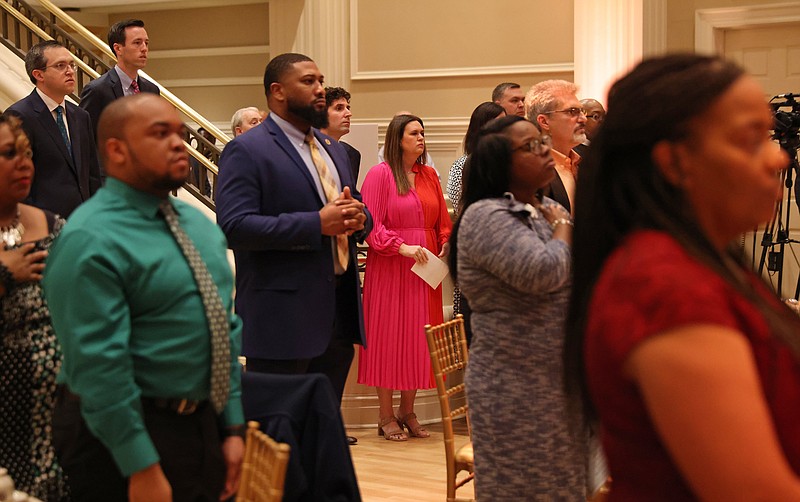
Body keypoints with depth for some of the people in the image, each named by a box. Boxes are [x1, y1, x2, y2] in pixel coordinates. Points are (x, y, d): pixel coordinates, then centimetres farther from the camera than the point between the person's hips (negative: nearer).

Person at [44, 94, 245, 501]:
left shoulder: (199, 225, 10)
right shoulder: (90, 241, -16)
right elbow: (100, 365, -21)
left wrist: (233, 428, 10)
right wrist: (142, 469, -21)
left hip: (203, 426, 8)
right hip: (118, 434, -8)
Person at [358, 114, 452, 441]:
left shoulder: (429, 175, 13)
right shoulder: (380, 174, -5)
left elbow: (443, 222, 14)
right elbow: (370, 224, -12)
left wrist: (445, 246, -4)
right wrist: (403, 247, -21)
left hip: (425, 268, 6)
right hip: (389, 269, -5)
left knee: (418, 340, 7)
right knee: (389, 337, 0)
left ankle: (407, 411, 19)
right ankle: (386, 416, 9)